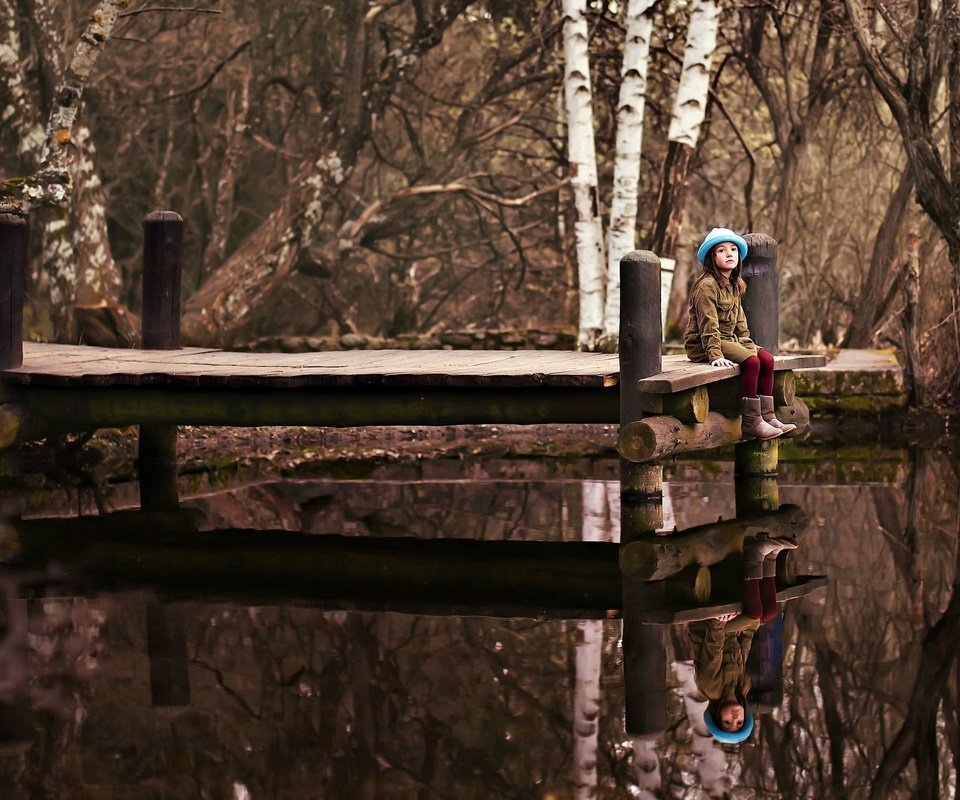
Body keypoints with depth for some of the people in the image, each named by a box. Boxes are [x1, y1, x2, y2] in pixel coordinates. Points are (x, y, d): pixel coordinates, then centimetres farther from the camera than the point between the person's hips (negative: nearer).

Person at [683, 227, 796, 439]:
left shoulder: (733, 286, 15)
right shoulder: (707, 286, -15)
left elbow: (739, 321, 20)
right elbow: (708, 324, -22)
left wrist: (749, 346, 8)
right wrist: (715, 354, -29)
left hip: (729, 340, 9)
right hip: (702, 344, -9)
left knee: (767, 359, -7)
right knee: (751, 362, -26)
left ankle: (768, 416, -6)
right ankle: (751, 422, -24)